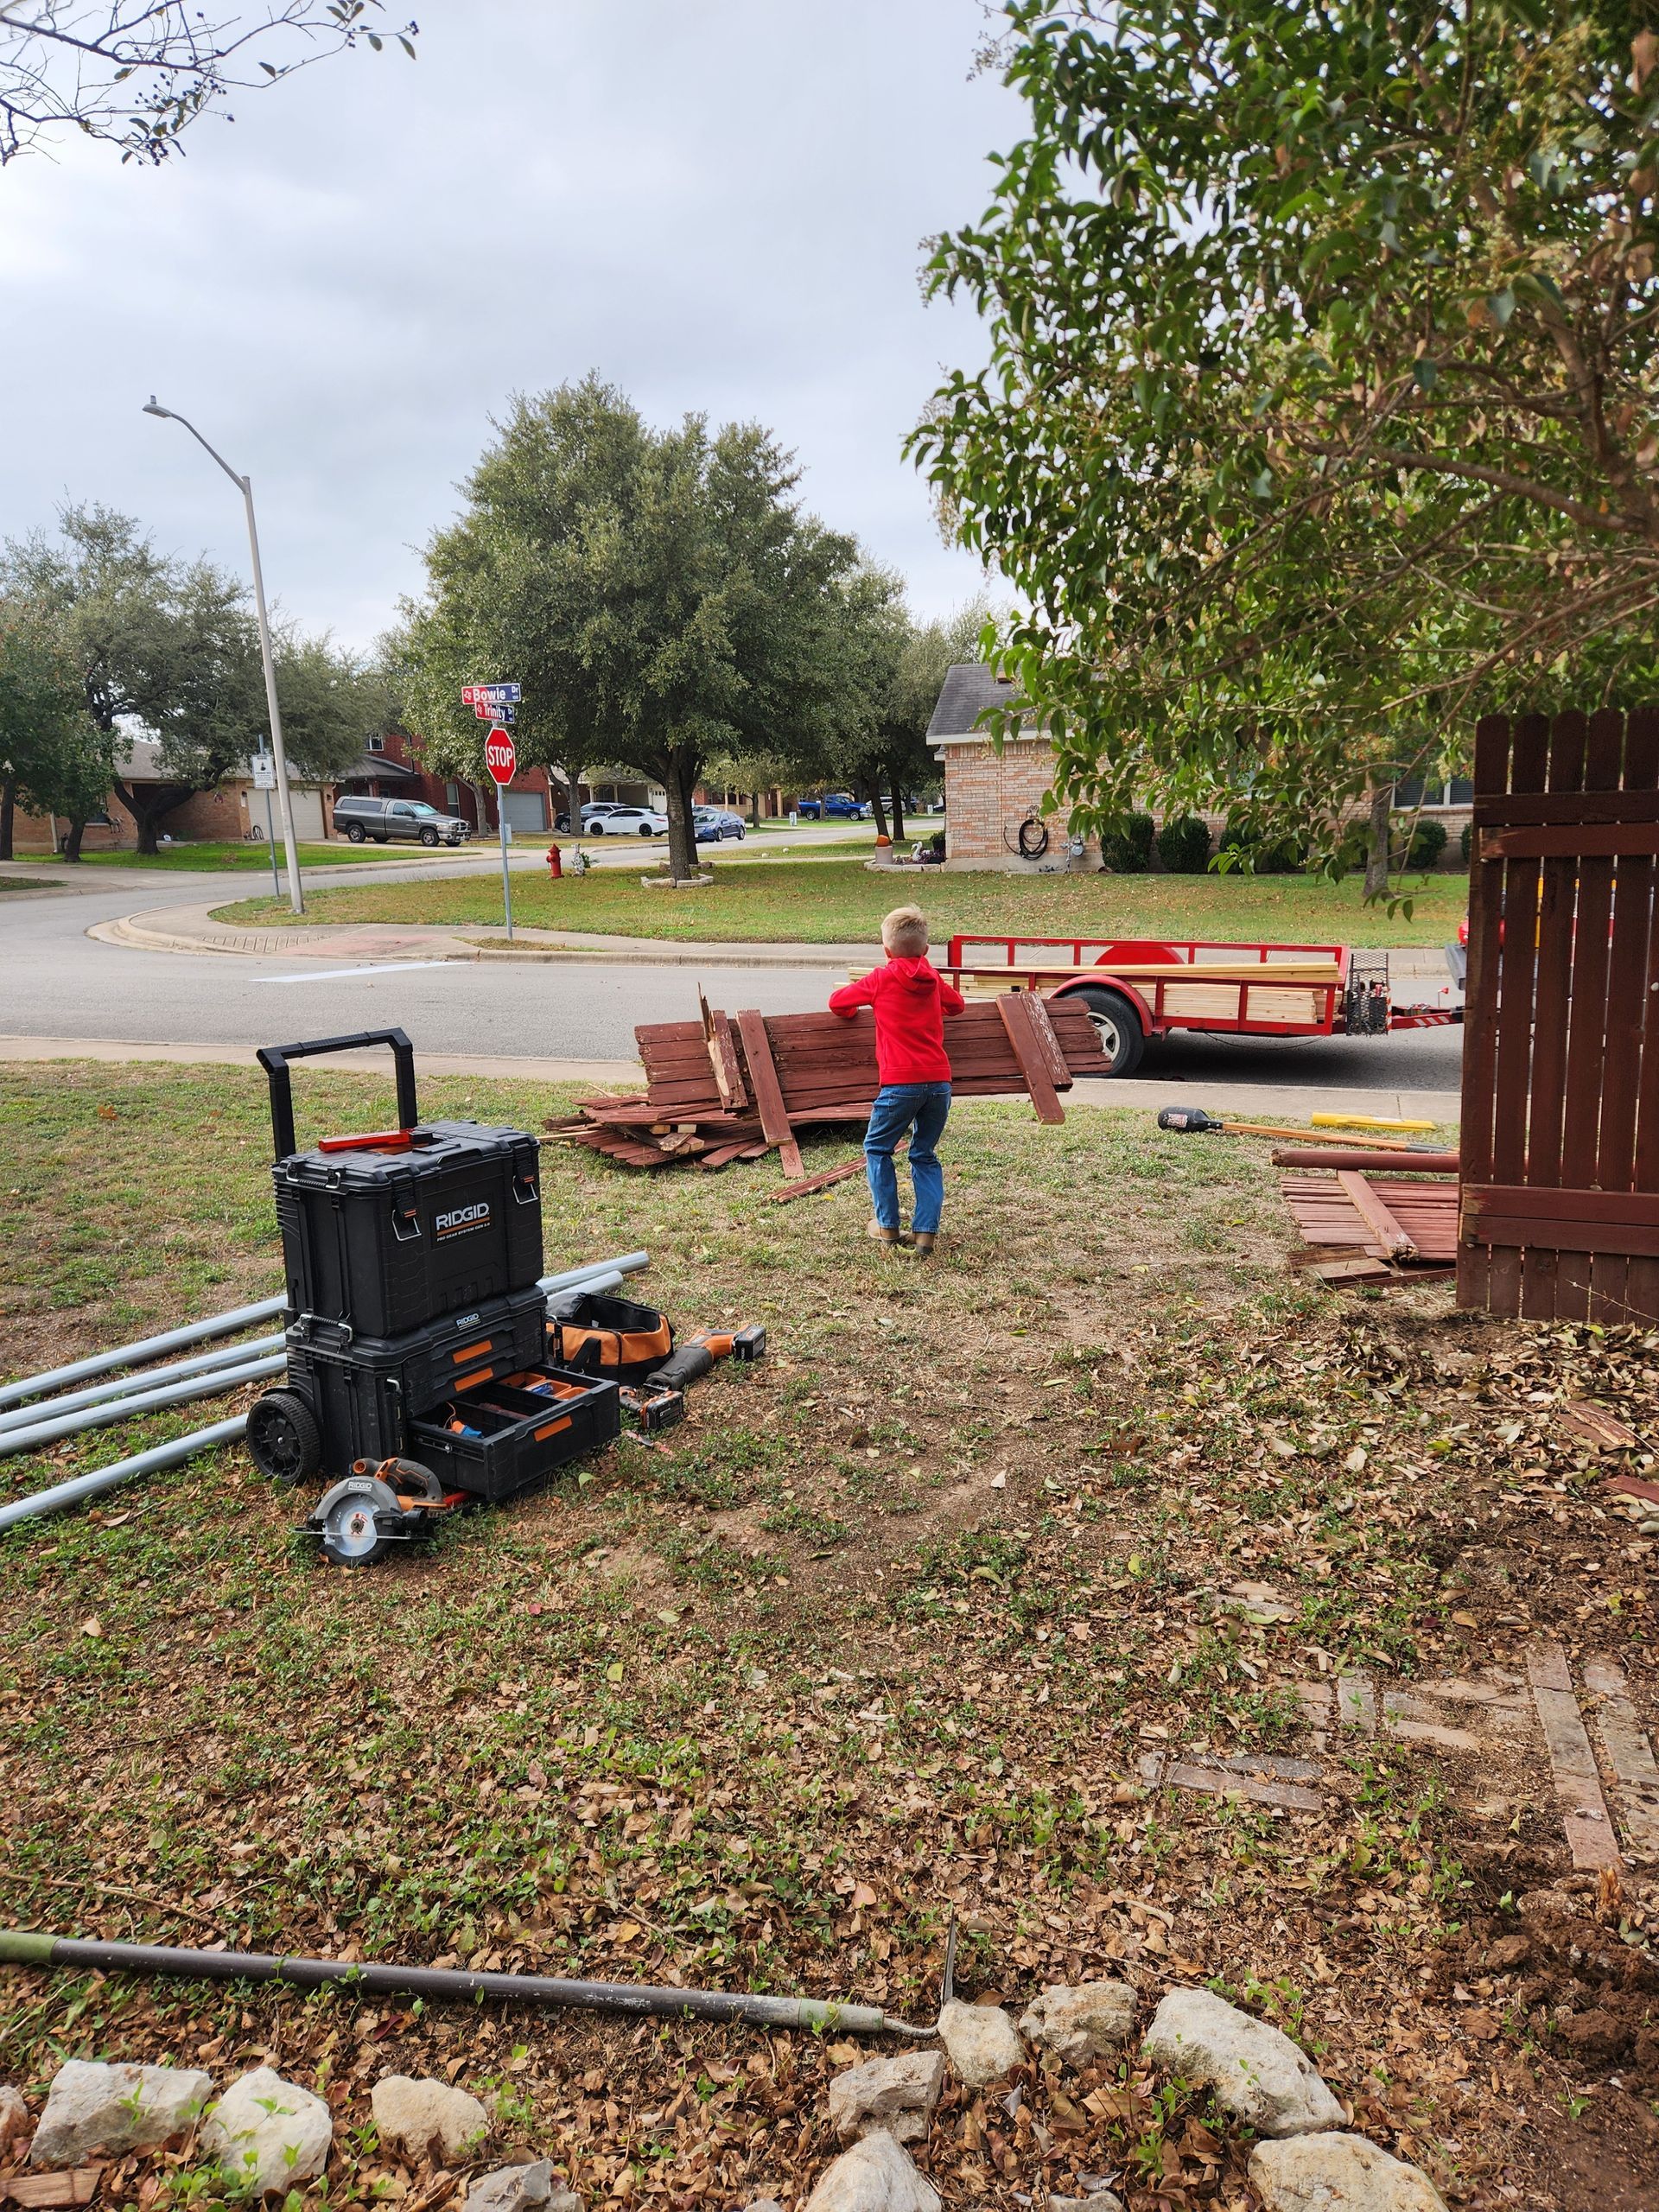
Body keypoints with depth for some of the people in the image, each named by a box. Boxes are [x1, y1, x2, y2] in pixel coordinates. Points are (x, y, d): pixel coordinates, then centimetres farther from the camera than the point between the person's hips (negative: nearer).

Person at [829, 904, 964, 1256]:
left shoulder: (881, 979, 0)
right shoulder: (933, 979, 12)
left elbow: (837, 1001, 8)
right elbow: (956, 1004, 31)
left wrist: (851, 1012, 28)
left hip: (901, 1082, -4)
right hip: (939, 1081, 4)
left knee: (877, 1149, 16)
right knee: (925, 1155, 17)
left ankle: (888, 1225, 15)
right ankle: (926, 1230, 8)